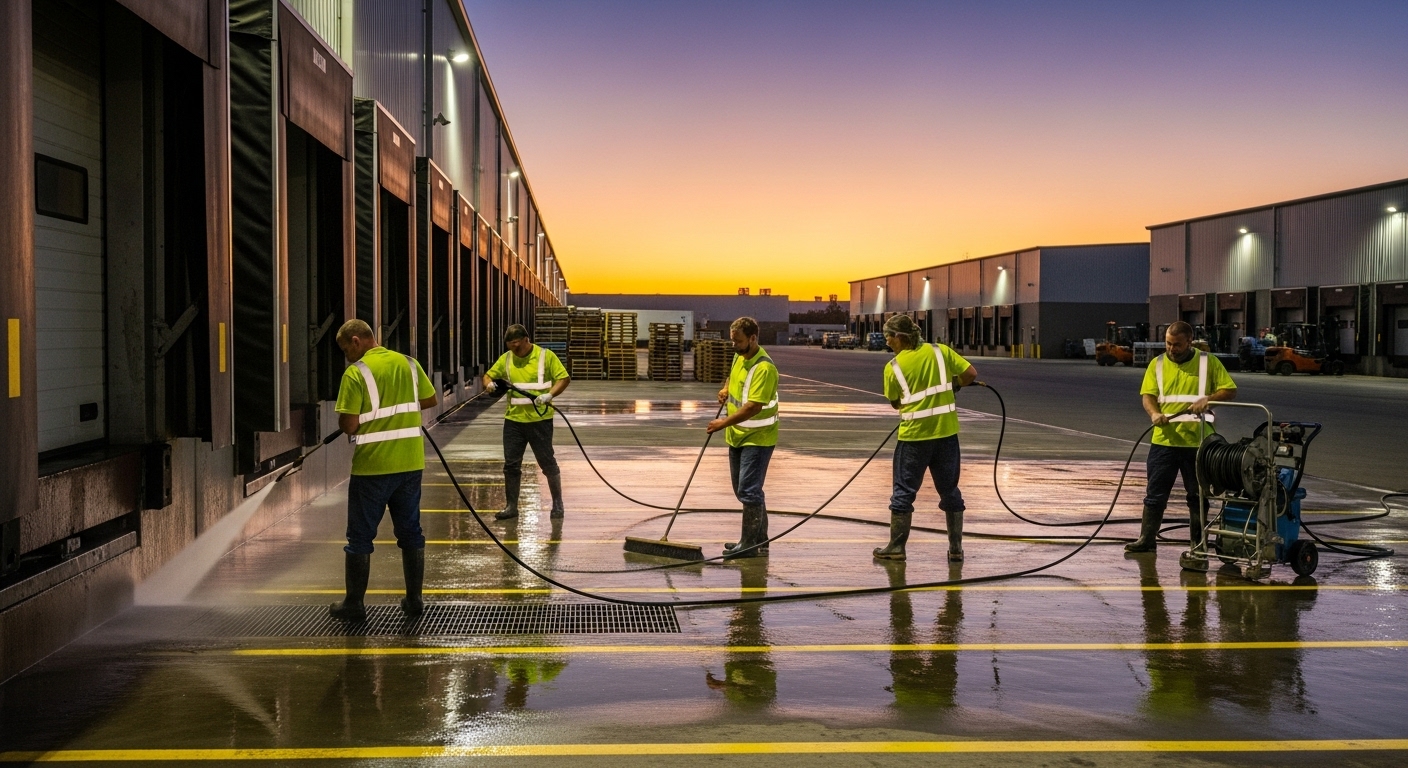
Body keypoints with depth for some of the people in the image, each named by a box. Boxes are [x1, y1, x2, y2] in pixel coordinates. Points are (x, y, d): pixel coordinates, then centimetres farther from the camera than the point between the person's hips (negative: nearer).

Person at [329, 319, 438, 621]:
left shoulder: (356, 373, -12)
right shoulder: (408, 363, 5)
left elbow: (349, 425, -16)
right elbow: (430, 400, 14)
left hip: (372, 466, -5)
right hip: (410, 463, 5)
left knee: (360, 537, 7)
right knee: (410, 532, 14)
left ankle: (354, 604, 15)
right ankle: (414, 600, 18)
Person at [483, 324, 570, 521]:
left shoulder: (546, 356, -6)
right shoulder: (506, 359, 6)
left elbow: (564, 378, -7)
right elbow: (489, 375, 13)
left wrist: (550, 394, -22)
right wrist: (489, 383, -10)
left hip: (540, 419, -4)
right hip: (514, 419, 4)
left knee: (547, 462, 4)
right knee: (511, 464, 5)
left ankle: (557, 504, 18)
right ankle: (511, 506, 16)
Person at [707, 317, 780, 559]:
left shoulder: (763, 368, -23)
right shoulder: (739, 357, 6)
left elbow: (753, 407, -29)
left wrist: (724, 423, -27)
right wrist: (726, 389, 7)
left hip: (757, 438, -10)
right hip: (737, 436, 10)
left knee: (748, 491, -9)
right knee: (744, 490, 15)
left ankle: (750, 544, -1)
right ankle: (759, 540, 25)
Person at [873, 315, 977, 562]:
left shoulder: (893, 367, -5)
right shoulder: (940, 351, 0)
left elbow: (895, 403, 4)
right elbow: (971, 374, -3)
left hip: (914, 435, -2)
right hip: (946, 432, 3)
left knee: (904, 491, 8)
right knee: (950, 490, 12)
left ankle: (896, 547, 13)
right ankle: (956, 548, 15)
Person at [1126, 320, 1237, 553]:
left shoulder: (1208, 362, 0)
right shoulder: (1158, 363, 6)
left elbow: (1230, 391, -1)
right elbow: (1148, 395, 0)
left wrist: (1209, 399, -19)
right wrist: (1154, 413, -20)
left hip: (1197, 441, -1)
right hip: (1164, 440, 2)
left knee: (1198, 495, 8)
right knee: (1155, 493, 4)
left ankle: (1198, 543, 18)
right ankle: (1146, 539, 11)